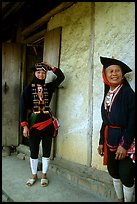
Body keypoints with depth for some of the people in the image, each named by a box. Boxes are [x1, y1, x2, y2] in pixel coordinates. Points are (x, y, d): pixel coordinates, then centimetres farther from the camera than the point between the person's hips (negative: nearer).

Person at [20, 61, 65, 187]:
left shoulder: (49, 87, 5)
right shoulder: (28, 88, -3)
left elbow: (61, 77, 6)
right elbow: (23, 107, -6)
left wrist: (51, 67, 2)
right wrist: (25, 126, -11)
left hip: (47, 123, 2)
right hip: (33, 124, -1)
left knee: (46, 151, 10)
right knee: (33, 151, 11)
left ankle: (44, 175, 27)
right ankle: (34, 175, 30)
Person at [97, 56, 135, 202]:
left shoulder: (128, 93, -10)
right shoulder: (107, 95, 8)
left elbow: (132, 122, -15)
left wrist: (124, 145, -18)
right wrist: (101, 141, 10)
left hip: (124, 140, -6)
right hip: (110, 141, 6)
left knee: (126, 176, 4)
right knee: (114, 173, 17)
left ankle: (127, 200, 29)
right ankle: (119, 199, 39)